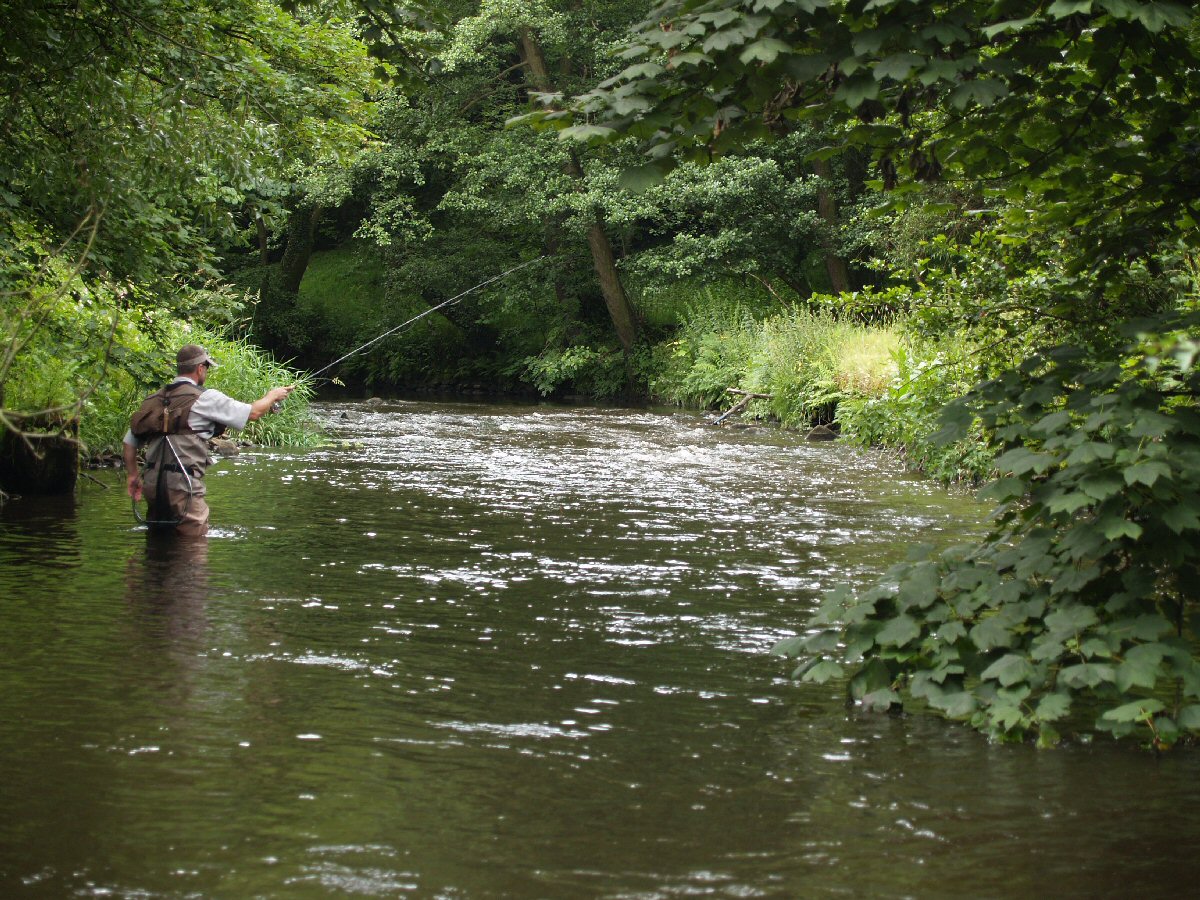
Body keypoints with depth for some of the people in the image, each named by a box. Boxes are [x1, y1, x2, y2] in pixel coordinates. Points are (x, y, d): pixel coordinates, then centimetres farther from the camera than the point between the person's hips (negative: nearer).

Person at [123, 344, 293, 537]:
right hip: (182, 485, -7)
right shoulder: (205, 398, -5)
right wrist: (273, 396, 21)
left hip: (152, 485, 7)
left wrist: (132, 475, 28)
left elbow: (129, 441, 16)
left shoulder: (154, 399, 13)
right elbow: (253, 412, 2)